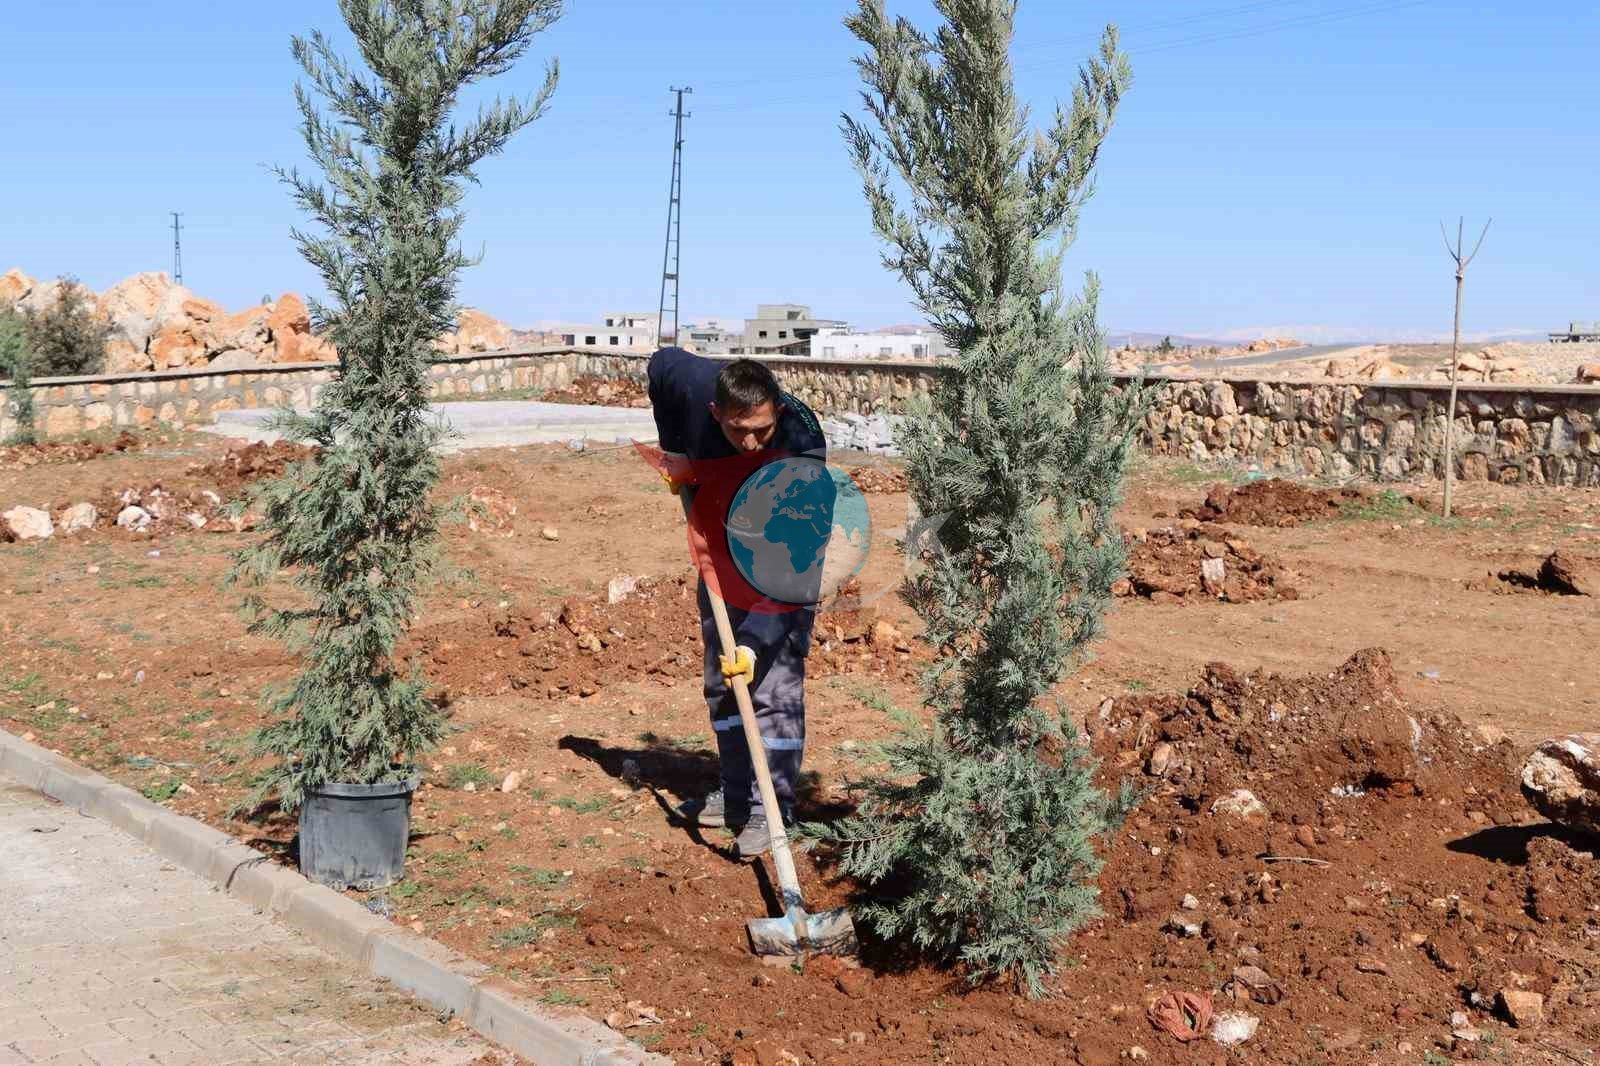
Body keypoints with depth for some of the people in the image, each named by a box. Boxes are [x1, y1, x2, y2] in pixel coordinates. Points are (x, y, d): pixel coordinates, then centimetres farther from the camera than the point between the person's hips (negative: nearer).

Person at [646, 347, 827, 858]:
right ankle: (736, 795, 31)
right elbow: (662, 361, 4)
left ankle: (772, 810, 9)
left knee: (775, 695, -4)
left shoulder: (801, 444, -34)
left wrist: (754, 641, -37)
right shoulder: (694, 385, -23)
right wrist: (675, 453, 3)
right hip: (719, 567, 6)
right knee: (721, 689, 16)